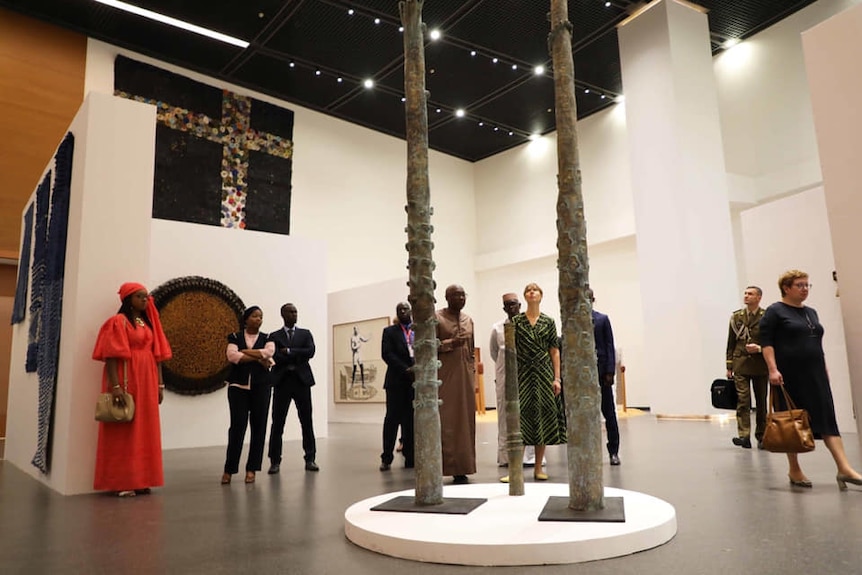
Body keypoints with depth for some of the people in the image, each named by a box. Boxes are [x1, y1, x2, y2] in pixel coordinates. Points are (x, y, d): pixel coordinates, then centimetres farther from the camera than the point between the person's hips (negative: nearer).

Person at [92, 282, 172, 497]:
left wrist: (159, 384, 9)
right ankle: (121, 482, 4)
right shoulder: (118, 322, -5)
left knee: (145, 430, 8)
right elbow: (111, 356, -13)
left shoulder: (149, 323, 15)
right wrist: (115, 386, -21)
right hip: (125, 381, -7)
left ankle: (140, 479, 16)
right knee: (123, 431, -2)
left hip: (147, 382, 7)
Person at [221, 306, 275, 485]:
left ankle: (251, 469, 10)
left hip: (261, 386, 2)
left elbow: (268, 353, -12)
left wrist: (243, 351, -9)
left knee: (258, 426, 1)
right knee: (237, 426, -5)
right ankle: (229, 469, 5)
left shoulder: (267, 339, 10)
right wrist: (258, 358, -11)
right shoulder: (235, 337, 7)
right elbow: (232, 356, -12)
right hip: (238, 386, -1)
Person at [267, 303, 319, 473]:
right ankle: (275, 461, 9)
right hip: (282, 382, -1)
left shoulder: (305, 334, 11)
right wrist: (298, 357, -9)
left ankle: (310, 459, 11)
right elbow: (275, 357, -8)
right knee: (277, 422, 0)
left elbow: (310, 351, -5)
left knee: (307, 421, 4)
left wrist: (289, 352, -9)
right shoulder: (274, 336, 6)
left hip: (302, 380, 1)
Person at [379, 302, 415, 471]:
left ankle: (410, 457, 11)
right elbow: (387, 354, -5)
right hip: (397, 381, -2)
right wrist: (406, 369, -14)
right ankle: (386, 458, 5)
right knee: (392, 418, -1)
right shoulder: (389, 332, 7)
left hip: (416, 381, 2)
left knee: (412, 420, 4)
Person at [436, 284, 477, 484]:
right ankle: (446, 465, -1)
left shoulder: (468, 320, 14)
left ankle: (460, 468, 10)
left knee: (465, 421, 4)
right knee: (445, 421, -7)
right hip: (444, 377, -5)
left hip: (465, 377, 5)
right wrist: (450, 343, -19)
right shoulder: (436, 318, -2)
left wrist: (473, 377, 13)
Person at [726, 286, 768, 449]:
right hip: (741, 364, 1)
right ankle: (744, 436, -11)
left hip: (760, 365, -1)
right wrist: (729, 366, 5)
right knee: (742, 400, -8)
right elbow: (731, 342, 9)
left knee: (761, 402, 9)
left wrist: (759, 348, -16)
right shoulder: (736, 316, 8)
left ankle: (761, 437, 20)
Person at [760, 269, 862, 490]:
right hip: (789, 376, -6)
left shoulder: (811, 312, 16)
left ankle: (844, 469, -4)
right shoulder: (775, 312, -6)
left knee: (827, 418, -2)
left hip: (815, 375, 6)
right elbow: (766, 342, -12)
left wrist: (824, 370, 17)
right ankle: (794, 470, 12)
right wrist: (773, 370, -21)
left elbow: (818, 345, 21)